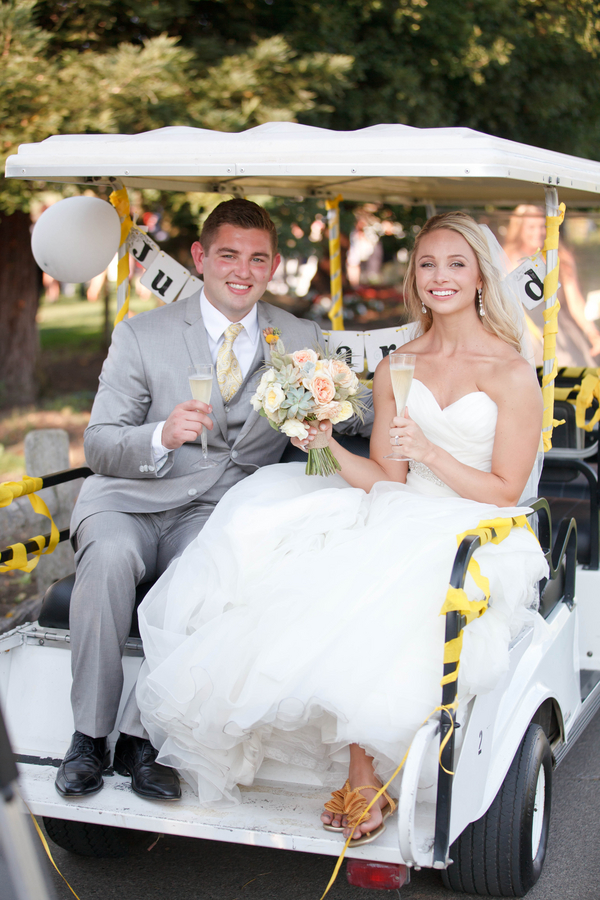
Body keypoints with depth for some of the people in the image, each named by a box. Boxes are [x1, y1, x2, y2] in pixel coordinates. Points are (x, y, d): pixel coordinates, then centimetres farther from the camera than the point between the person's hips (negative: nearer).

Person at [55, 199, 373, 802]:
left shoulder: (301, 340, 10)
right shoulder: (142, 335, 3)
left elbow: (362, 417, 10)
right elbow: (98, 446, -2)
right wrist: (161, 436, -23)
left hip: (224, 511, 1)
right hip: (131, 498, -1)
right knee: (110, 555, -33)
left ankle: (143, 734, -18)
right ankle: (89, 734, -17)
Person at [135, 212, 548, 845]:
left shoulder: (512, 374, -1)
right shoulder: (394, 370, 13)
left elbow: (505, 492, -3)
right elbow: (386, 480, 8)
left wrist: (430, 452, -16)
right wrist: (329, 448, -10)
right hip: (399, 526, 4)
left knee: (372, 598, -33)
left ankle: (361, 779, -17)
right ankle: (362, 776, -21)